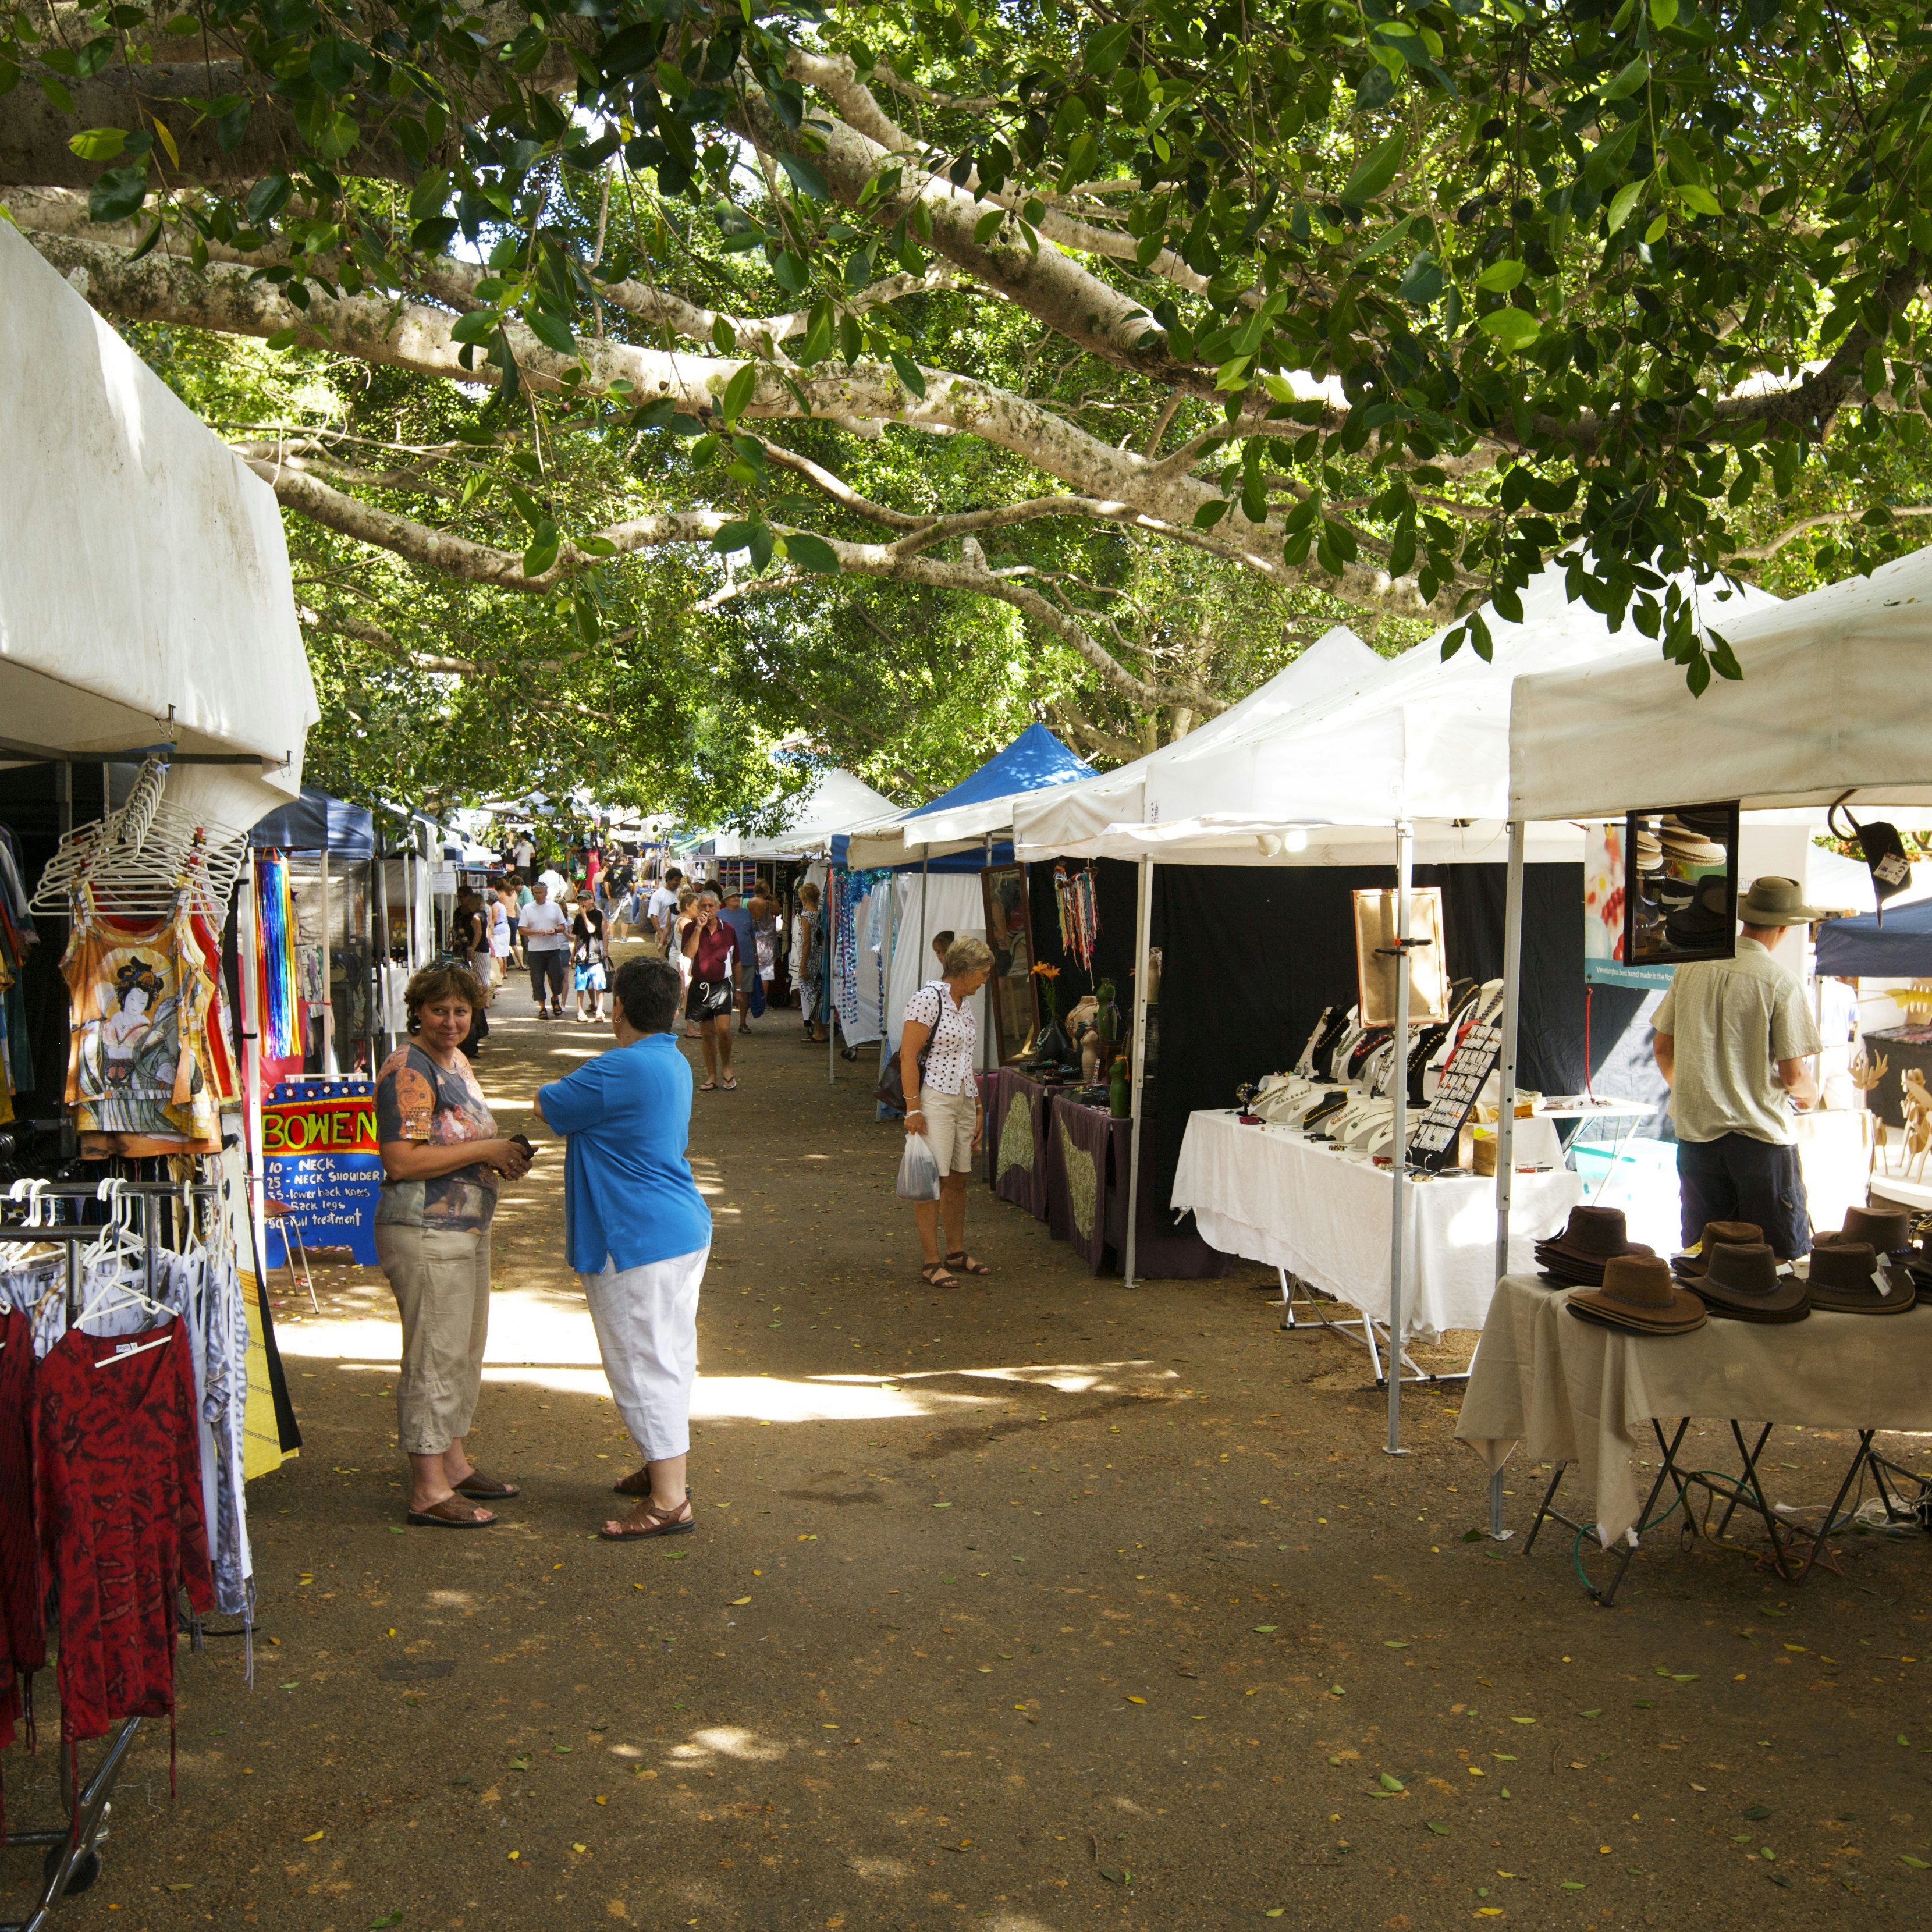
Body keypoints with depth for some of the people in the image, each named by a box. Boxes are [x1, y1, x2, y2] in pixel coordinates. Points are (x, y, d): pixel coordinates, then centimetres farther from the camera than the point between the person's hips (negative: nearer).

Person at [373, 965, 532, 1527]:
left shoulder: (456, 1060, 13)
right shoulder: (408, 1070, -16)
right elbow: (400, 1162, -23)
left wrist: (503, 1155, 5)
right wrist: (485, 1151, -20)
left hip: (467, 1229, 10)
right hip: (424, 1234, -10)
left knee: (465, 1353, 17)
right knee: (434, 1357, -4)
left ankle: (454, 1464, 30)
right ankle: (429, 1492, 5)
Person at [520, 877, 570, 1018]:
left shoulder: (554, 906, 7)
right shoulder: (527, 909, 3)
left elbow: (563, 926, 10)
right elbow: (523, 930, -1)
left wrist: (555, 930, -11)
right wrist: (537, 931, -17)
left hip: (554, 948, 1)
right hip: (535, 950, -1)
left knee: (557, 975, -2)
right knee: (537, 980, 1)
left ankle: (555, 999, 24)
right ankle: (542, 1007, 11)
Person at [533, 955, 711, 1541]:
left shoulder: (620, 1069, -21)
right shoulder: (674, 1063, 11)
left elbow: (548, 1108, -10)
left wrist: (554, 1092, 10)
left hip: (638, 1241, -10)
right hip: (684, 1229, 10)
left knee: (646, 1366, -3)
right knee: (669, 1360, 19)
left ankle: (668, 1500, 2)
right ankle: (663, 1468, 33)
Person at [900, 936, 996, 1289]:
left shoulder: (964, 1002, 13)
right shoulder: (928, 999, -12)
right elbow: (908, 1056, -14)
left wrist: (978, 1108, 18)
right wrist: (913, 1109, -18)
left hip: (963, 1100, 8)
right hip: (934, 1099, -8)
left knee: (958, 1179, 13)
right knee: (931, 1180, -4)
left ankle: (956, 1253, 24)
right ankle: (931, 1262, 1)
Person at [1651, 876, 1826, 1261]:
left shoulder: (1691, 968, 2)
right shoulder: (1780, 983, -12)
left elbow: (1662, 1048, 9)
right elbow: (1793, 1075, -11)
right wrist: (1811, 1093, 12)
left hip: (1696, 1131, 5)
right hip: (1761, 1136, -5)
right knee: (1786, 1264, 4)